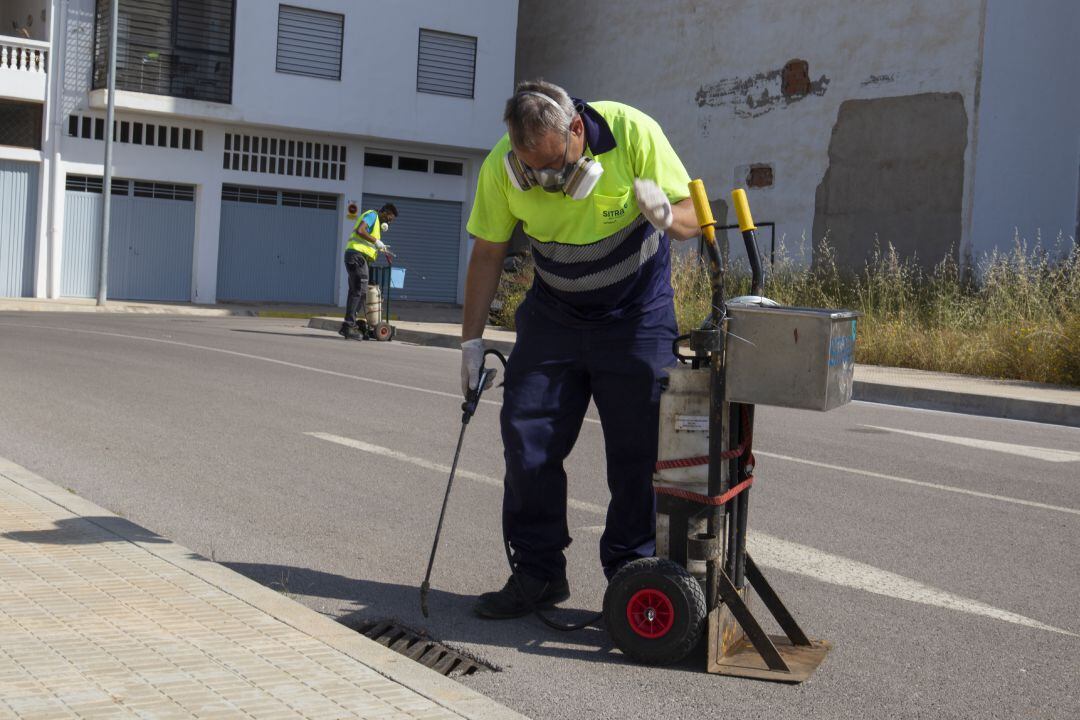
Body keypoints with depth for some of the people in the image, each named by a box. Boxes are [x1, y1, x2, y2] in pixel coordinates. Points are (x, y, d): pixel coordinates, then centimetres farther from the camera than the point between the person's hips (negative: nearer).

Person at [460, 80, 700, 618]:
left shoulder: (633, 133, -22)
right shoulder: (501, 167, -16)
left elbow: (691, 215, -14)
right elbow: (487, 253, -3)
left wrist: (666, 216, -37)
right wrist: (472, 337, -3)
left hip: (637, 316, -2)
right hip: (552, 316, 2)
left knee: (637, 452, -3)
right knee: (527, 442, -2)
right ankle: (537, 572, 11)